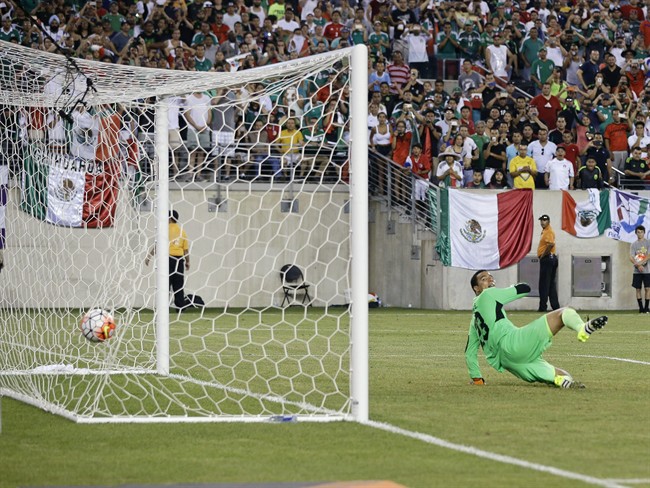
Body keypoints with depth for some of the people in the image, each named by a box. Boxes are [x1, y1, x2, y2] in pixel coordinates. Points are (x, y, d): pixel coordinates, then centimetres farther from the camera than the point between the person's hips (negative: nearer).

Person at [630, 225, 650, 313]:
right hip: (637, 271, 2)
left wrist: (640, 263, -16)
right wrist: (638, 266, -16)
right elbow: (631, 258, -1)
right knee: (638, 289, 1)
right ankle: (641, 308, 6)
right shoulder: (633, 244, 7)